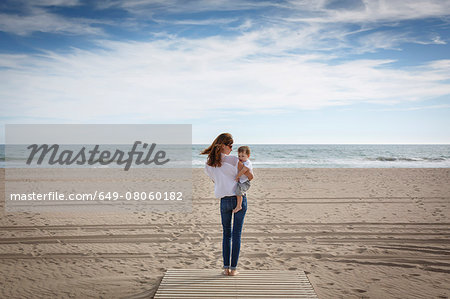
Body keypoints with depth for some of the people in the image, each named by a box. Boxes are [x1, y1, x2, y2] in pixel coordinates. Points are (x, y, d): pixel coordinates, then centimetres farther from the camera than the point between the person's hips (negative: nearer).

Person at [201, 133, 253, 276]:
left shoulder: (208, 165, 1)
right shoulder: (233, 159, -10)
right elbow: (250, 176, -9)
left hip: (225, 200, 2)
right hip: (240, 198, -2)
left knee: (226, 234, 16)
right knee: (236, 234, 6)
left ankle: (226, 267, 11)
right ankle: (233, 268, 9)